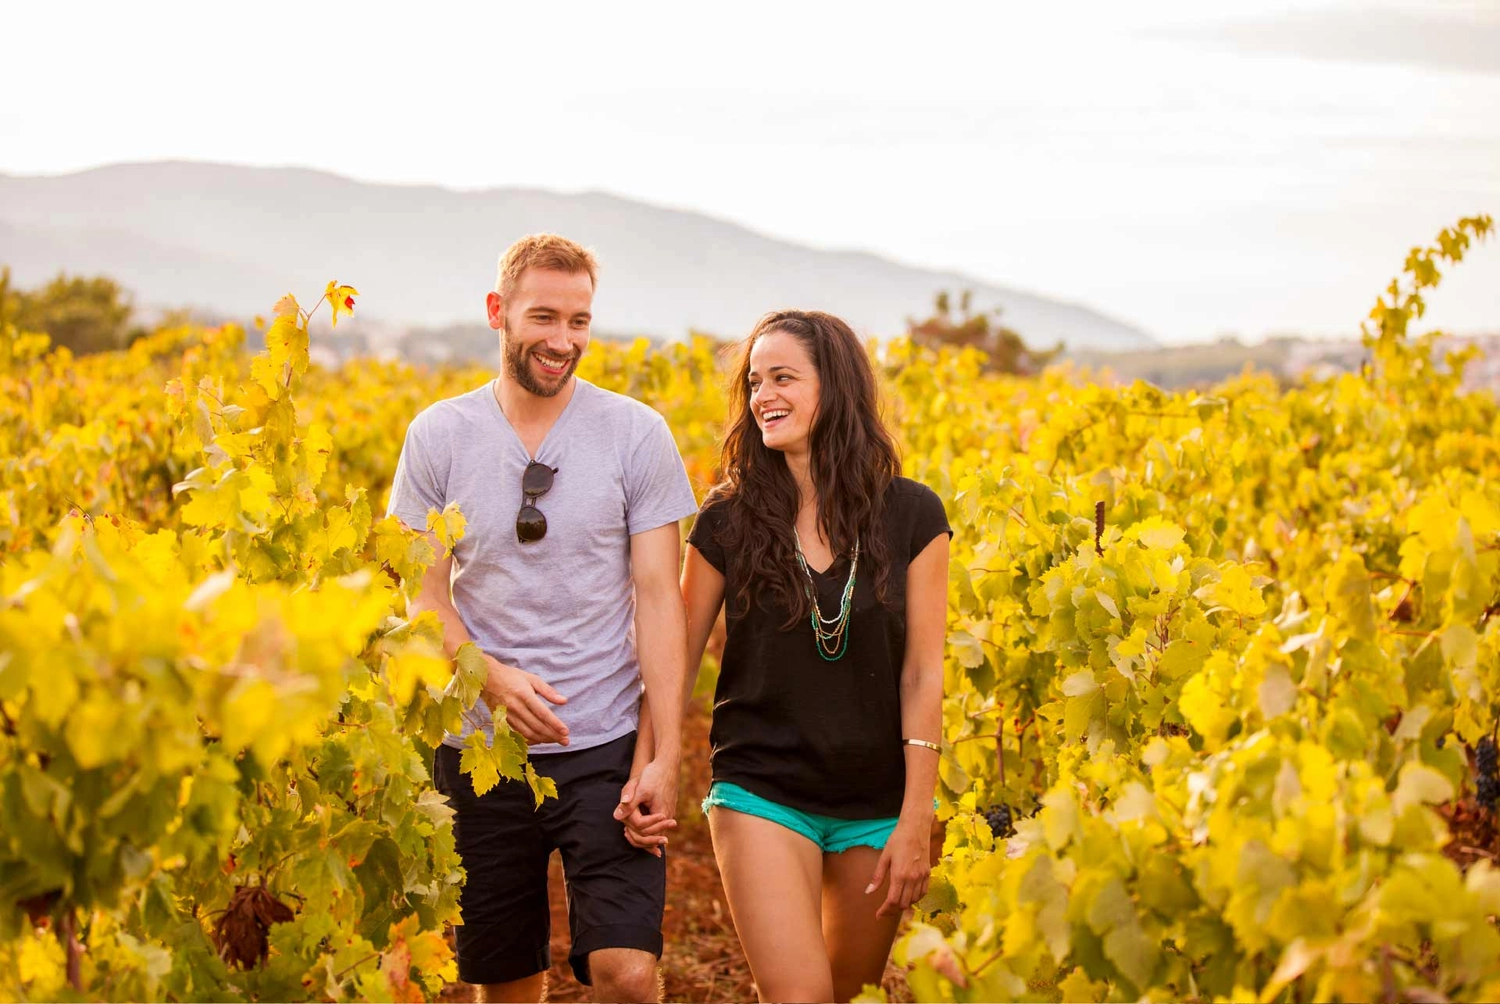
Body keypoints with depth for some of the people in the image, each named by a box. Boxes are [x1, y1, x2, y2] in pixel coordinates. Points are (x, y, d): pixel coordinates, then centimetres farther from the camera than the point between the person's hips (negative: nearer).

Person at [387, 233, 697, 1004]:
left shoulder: (637, 434, -3)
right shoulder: (438, 436, 1)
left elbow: (659, 598, -4)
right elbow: (424, 598, 2)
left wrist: (665, 752, -12)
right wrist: (492, 677, -18)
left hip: (606, 749, -1)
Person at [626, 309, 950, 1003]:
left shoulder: (911, 516, -4)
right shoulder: (729, 521, -3)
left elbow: (923, 672, -4)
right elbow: (676, 657, 4)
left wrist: (915, 821, -8)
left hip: (876, 802, 1)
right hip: (762, 791, -1)